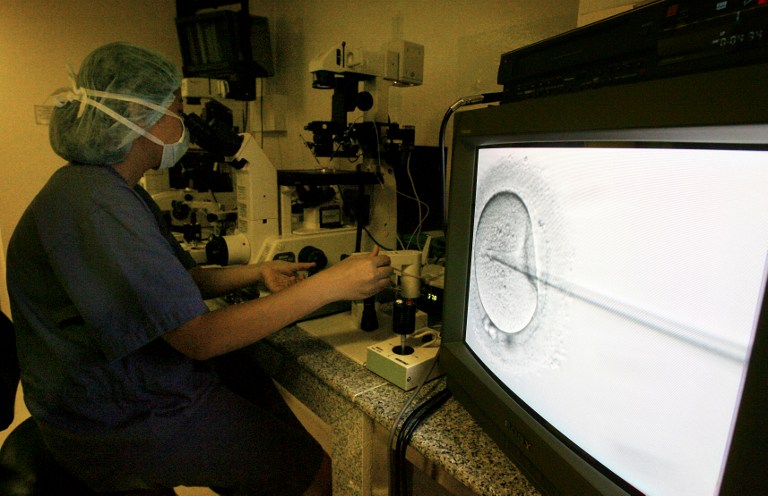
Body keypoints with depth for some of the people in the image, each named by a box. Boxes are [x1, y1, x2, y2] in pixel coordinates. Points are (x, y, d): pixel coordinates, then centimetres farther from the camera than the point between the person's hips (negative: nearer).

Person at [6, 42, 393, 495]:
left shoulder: (116, 190, 7)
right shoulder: (95, 207, -26)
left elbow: (173, 285, 9)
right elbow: (201, 337, -29)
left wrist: (258, 273, -5)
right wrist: (329, 285, -27)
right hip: (121, 421, -9)